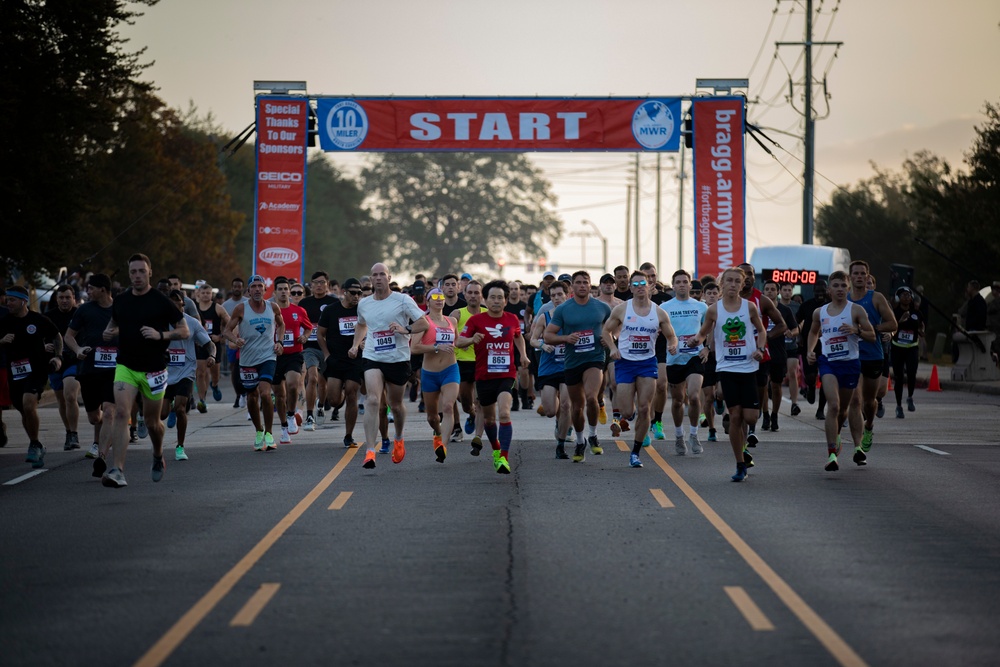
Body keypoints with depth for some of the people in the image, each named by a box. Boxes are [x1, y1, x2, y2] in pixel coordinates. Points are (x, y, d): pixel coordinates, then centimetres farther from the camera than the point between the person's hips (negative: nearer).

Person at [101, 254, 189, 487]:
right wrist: (109, 333, 0)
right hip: (126, 367, 2)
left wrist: (160, 335, -21)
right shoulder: (120, 301, 5)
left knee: (152, 422, 11)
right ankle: (117, 471, -25)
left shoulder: (161, 301, -7)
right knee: (121, 413, -17)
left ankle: (158, 457, 43)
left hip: (153, 369, -2)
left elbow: (184, 331, -4)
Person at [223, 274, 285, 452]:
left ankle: (269, 433, -6)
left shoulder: (273, 307, 2)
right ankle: (258, 431, 32)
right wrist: (235, 339, -22)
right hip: (247, 358, 1)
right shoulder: (241, 309, -4)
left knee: (265, 394, -18)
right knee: (252, 396, 10)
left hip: (268, 356, -1)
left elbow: (281, 325, 20)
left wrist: (279, 341, 4)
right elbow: (228, 330, -1)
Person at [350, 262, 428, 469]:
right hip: (372, 358, 1)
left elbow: (424, 324, -6)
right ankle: (370, 452, -23)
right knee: (372, 400, -18)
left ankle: (399, 440, 44)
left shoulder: (402, 300, -4)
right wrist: (355, 345, 15)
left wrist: (405, 330, -23)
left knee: (395, 404, 13)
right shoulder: (363, 304, 8)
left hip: (398, 359, -1)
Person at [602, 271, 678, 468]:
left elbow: (671, 336, 10)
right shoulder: (621, 309, -2)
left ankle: (636, 452, 7)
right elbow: (606, 330, 7)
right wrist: (613, 348, -10)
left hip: (648, 363, 1)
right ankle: (616, 423, 30)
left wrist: (672, 345, -13)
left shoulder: (659, 313, 2)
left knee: (644, 409, -4)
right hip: (625, 362, -1)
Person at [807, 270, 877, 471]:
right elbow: (813, 332, 27)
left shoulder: (856, 310, -1)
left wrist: (856, 330, -19)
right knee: (833, 405, -19)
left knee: (844, 408, 14)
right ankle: (832, 454, -23)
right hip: (828, 362, 0)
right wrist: (810, 351, 10)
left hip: (850, 363, 0)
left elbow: (872, 336, -1)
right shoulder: (819, 312, 7)